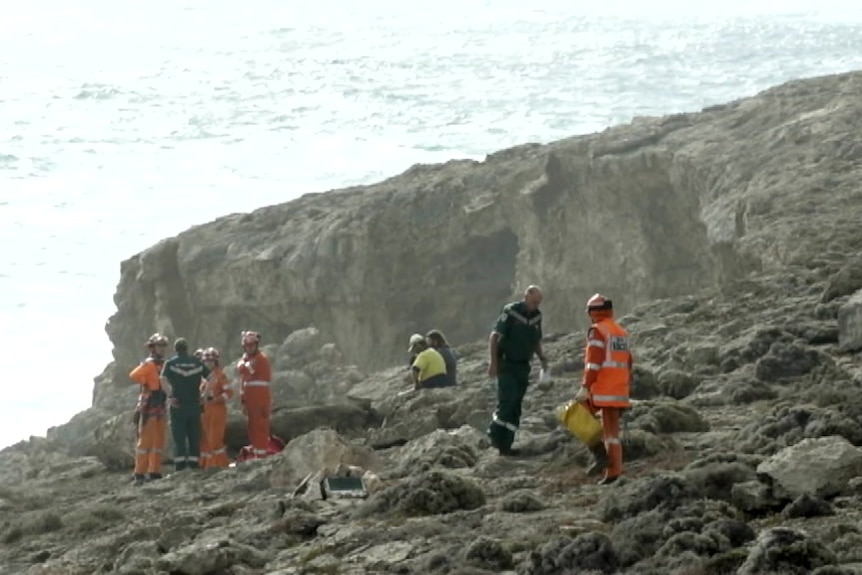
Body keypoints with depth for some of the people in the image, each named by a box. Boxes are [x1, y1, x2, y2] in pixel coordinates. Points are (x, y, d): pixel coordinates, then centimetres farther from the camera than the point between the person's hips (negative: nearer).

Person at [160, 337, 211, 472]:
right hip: (194, 404, 2)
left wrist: (170, 395, -13)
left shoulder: (170, 363, -1)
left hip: (178, 405, -2)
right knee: (194, 437, 8)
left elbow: (163, 380, -17)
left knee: (179, 437, 0)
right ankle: (194, 464, 6)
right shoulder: (197, 362, 7)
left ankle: (180, 466, -5)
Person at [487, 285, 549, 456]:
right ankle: (495, 434, -5)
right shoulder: (510, 312, -11)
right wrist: (493, 362, -20)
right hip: (507, 365, -6)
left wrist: (542, 357, 3)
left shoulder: (536, 317, 8)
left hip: (523, 367, 6)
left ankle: (505, 445, 6)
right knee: (507, 400, -19)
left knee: (515, 409, 4)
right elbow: (494, 337, -12)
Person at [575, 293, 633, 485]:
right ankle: (614, 471, 4)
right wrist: (626, 389, 25)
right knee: (612, 428, 9)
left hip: (601, 388, -7)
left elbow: (594, 361, -18)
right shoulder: (622, 333, 17)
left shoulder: (597, 331, -8)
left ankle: (600, 454, -5)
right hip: (619, 390, 7)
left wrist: (585, 387, -19)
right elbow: (628, 363, 19)